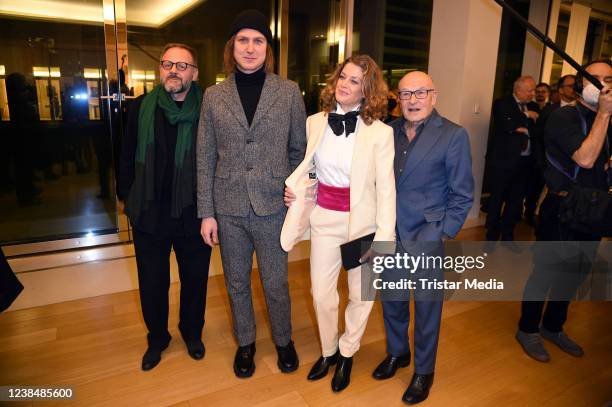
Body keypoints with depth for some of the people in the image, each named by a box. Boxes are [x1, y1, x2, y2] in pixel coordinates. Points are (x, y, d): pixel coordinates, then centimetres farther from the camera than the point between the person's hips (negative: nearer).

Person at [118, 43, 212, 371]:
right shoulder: (141, 108, 0)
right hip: (149, 214, 2)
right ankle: (157, 338, 40)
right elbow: (128, 156, 7)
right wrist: (127, 197, 5)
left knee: (194, 280, 16)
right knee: (152, 283, 15)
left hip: (193, 214, -2)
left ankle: (192, 332, 41)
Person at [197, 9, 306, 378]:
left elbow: (300, 149, 4)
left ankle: (283, 340, 38)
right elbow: (205, 159, 2)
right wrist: (207, 212, 0)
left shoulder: (289, 92, -1)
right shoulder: (214, 96, 2)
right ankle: (245, 343, 40)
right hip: (229, 208, 2)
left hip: (273, 206, -1)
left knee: (276, 284, 11)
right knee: (237, 283, 16)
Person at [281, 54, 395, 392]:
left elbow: (386, 188, -9)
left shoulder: (380, 132, -11)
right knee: (321, 293, 12)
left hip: (363, 221, -3)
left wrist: (384, 238, -12)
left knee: (361, 294, 13)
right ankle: (328, 351, 40)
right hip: (324, 219, 3)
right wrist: (292, 184, -5)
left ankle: (346, 354, 40)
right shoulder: (314, 123, 0)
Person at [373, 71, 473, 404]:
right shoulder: (389, 131, 4)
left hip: (427, 239, -4)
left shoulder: (453, 135, -8)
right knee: (391, 300, 18)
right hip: (388, 235, 4)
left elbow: (462, 195, -6)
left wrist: (443, 235, -11)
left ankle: (424, 371, 33)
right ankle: (396, 352, 43)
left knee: (426, 307, 11)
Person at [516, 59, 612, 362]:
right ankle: (528, 330, 21)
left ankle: (553, 327, 35)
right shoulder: (563, 117, -12)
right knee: (545, 272, 3)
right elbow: (585, 159, -23)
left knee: (574, 274, 17)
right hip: (561, 210, -8)